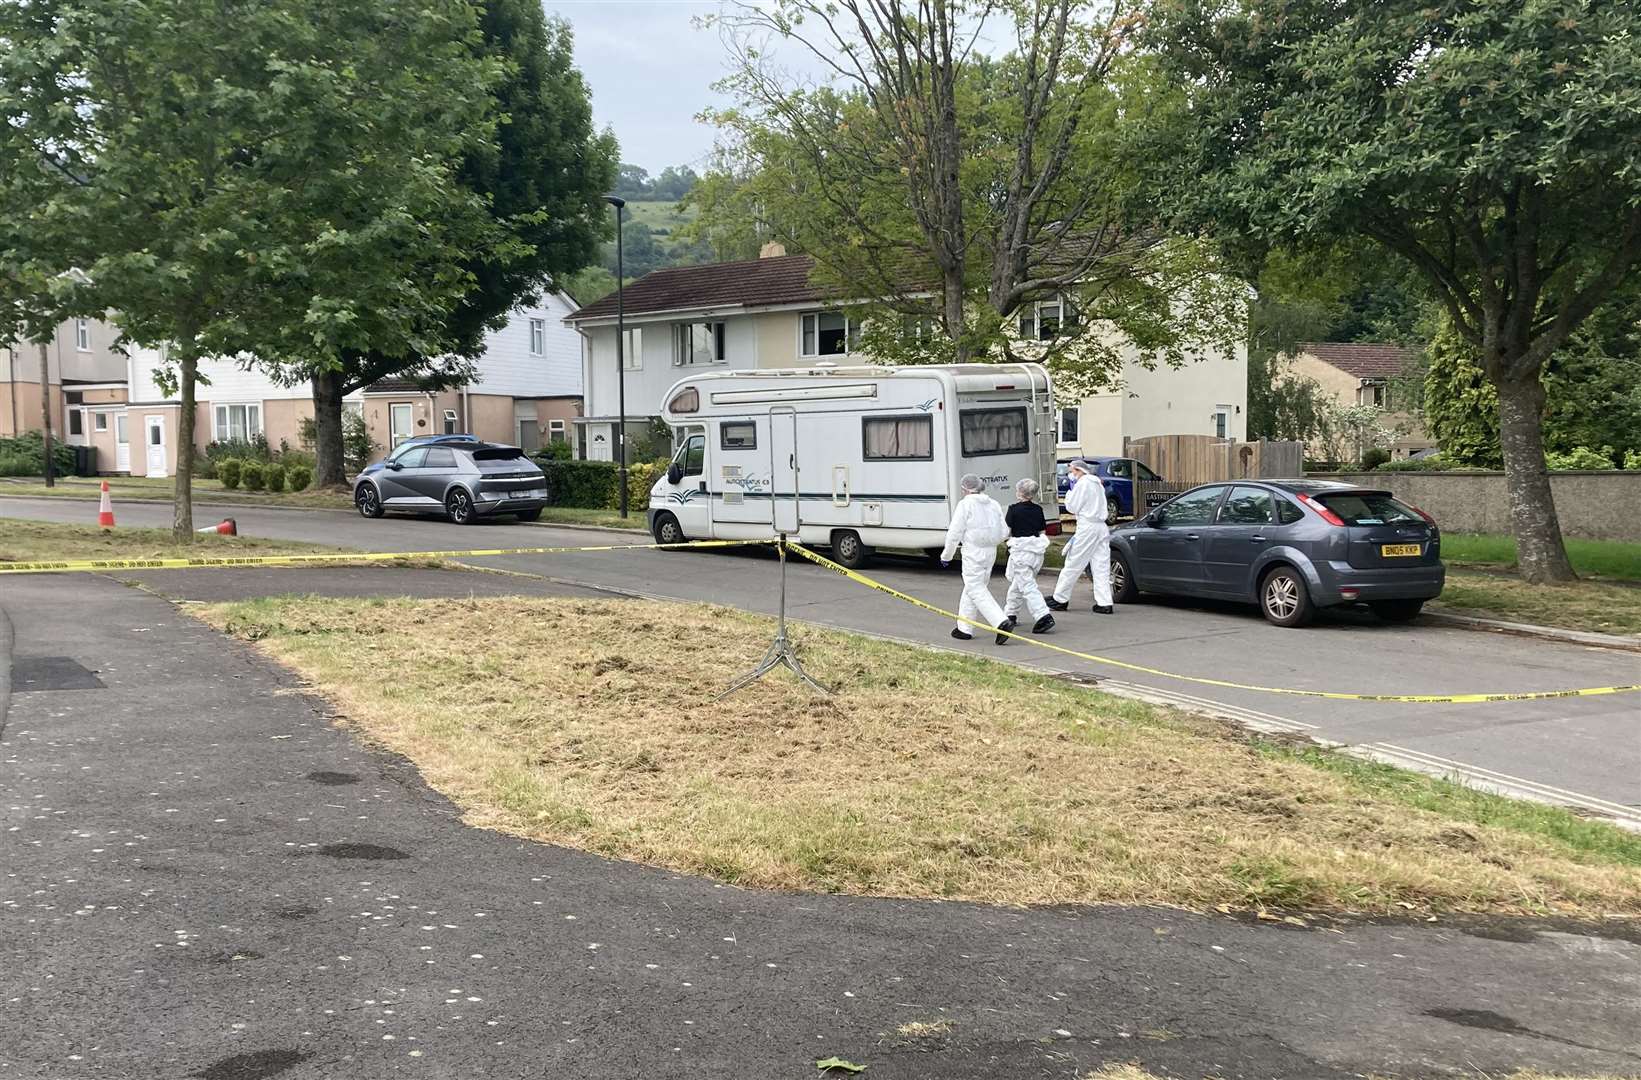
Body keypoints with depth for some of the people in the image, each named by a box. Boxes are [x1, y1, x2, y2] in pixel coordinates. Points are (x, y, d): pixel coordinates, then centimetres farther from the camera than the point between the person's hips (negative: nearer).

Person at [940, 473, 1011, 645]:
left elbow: (955, 533, -9)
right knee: (971, 589, 18)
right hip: (991, 553, 7)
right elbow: (1003, 532, 7)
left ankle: (1001, 623, -22)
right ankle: (964, 629, 23)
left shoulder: (965, 504, -10)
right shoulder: (994, 504, 8)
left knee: (977, 591, -6)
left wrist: (946, 556, 3)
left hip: (973, 553, -7)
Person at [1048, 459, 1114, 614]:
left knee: (1072, 565, 0)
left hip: (1087, 528, -8)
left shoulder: (1083, 483, -8)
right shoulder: (1098, 484, 19)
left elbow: (1072, 507, -8)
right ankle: (1104, 603, -2)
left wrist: (1070, 492, 9)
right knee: (1101, 567, 4)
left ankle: (1060, 599, 6)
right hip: (1101, 527, 8)